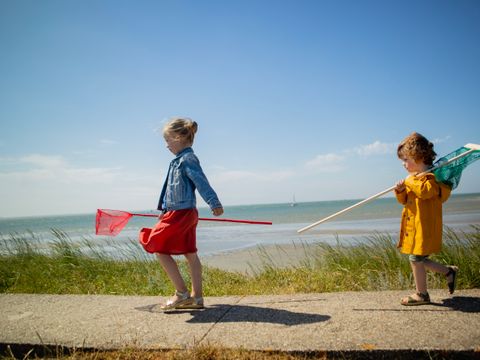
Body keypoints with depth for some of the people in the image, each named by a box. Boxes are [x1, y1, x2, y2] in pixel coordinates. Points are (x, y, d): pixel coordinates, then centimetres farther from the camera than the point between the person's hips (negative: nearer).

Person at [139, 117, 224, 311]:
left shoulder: (187, 158, -14)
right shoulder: (179, 160, 16)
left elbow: (201, 182, -24)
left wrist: (215, 203, -30)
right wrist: (165, 210, 31)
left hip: (181, 214, -10)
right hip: (184, 214, 10)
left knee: (160, 250, -3)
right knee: (190, 254, 11)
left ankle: (182, 293, 1)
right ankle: (196, 297, 18)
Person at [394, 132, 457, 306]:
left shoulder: (430, 176, -15)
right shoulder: (415, 177, 14)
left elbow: (425, 191, -35)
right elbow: (406, 200, 18)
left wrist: (410, 181, -21)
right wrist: (401, 191, -3)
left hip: (424, 227, -9)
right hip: (413, 225, 9)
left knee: (416, 258, -3)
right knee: (418, 259, 15)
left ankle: (421, 294, 12)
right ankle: (449, 272, 30)